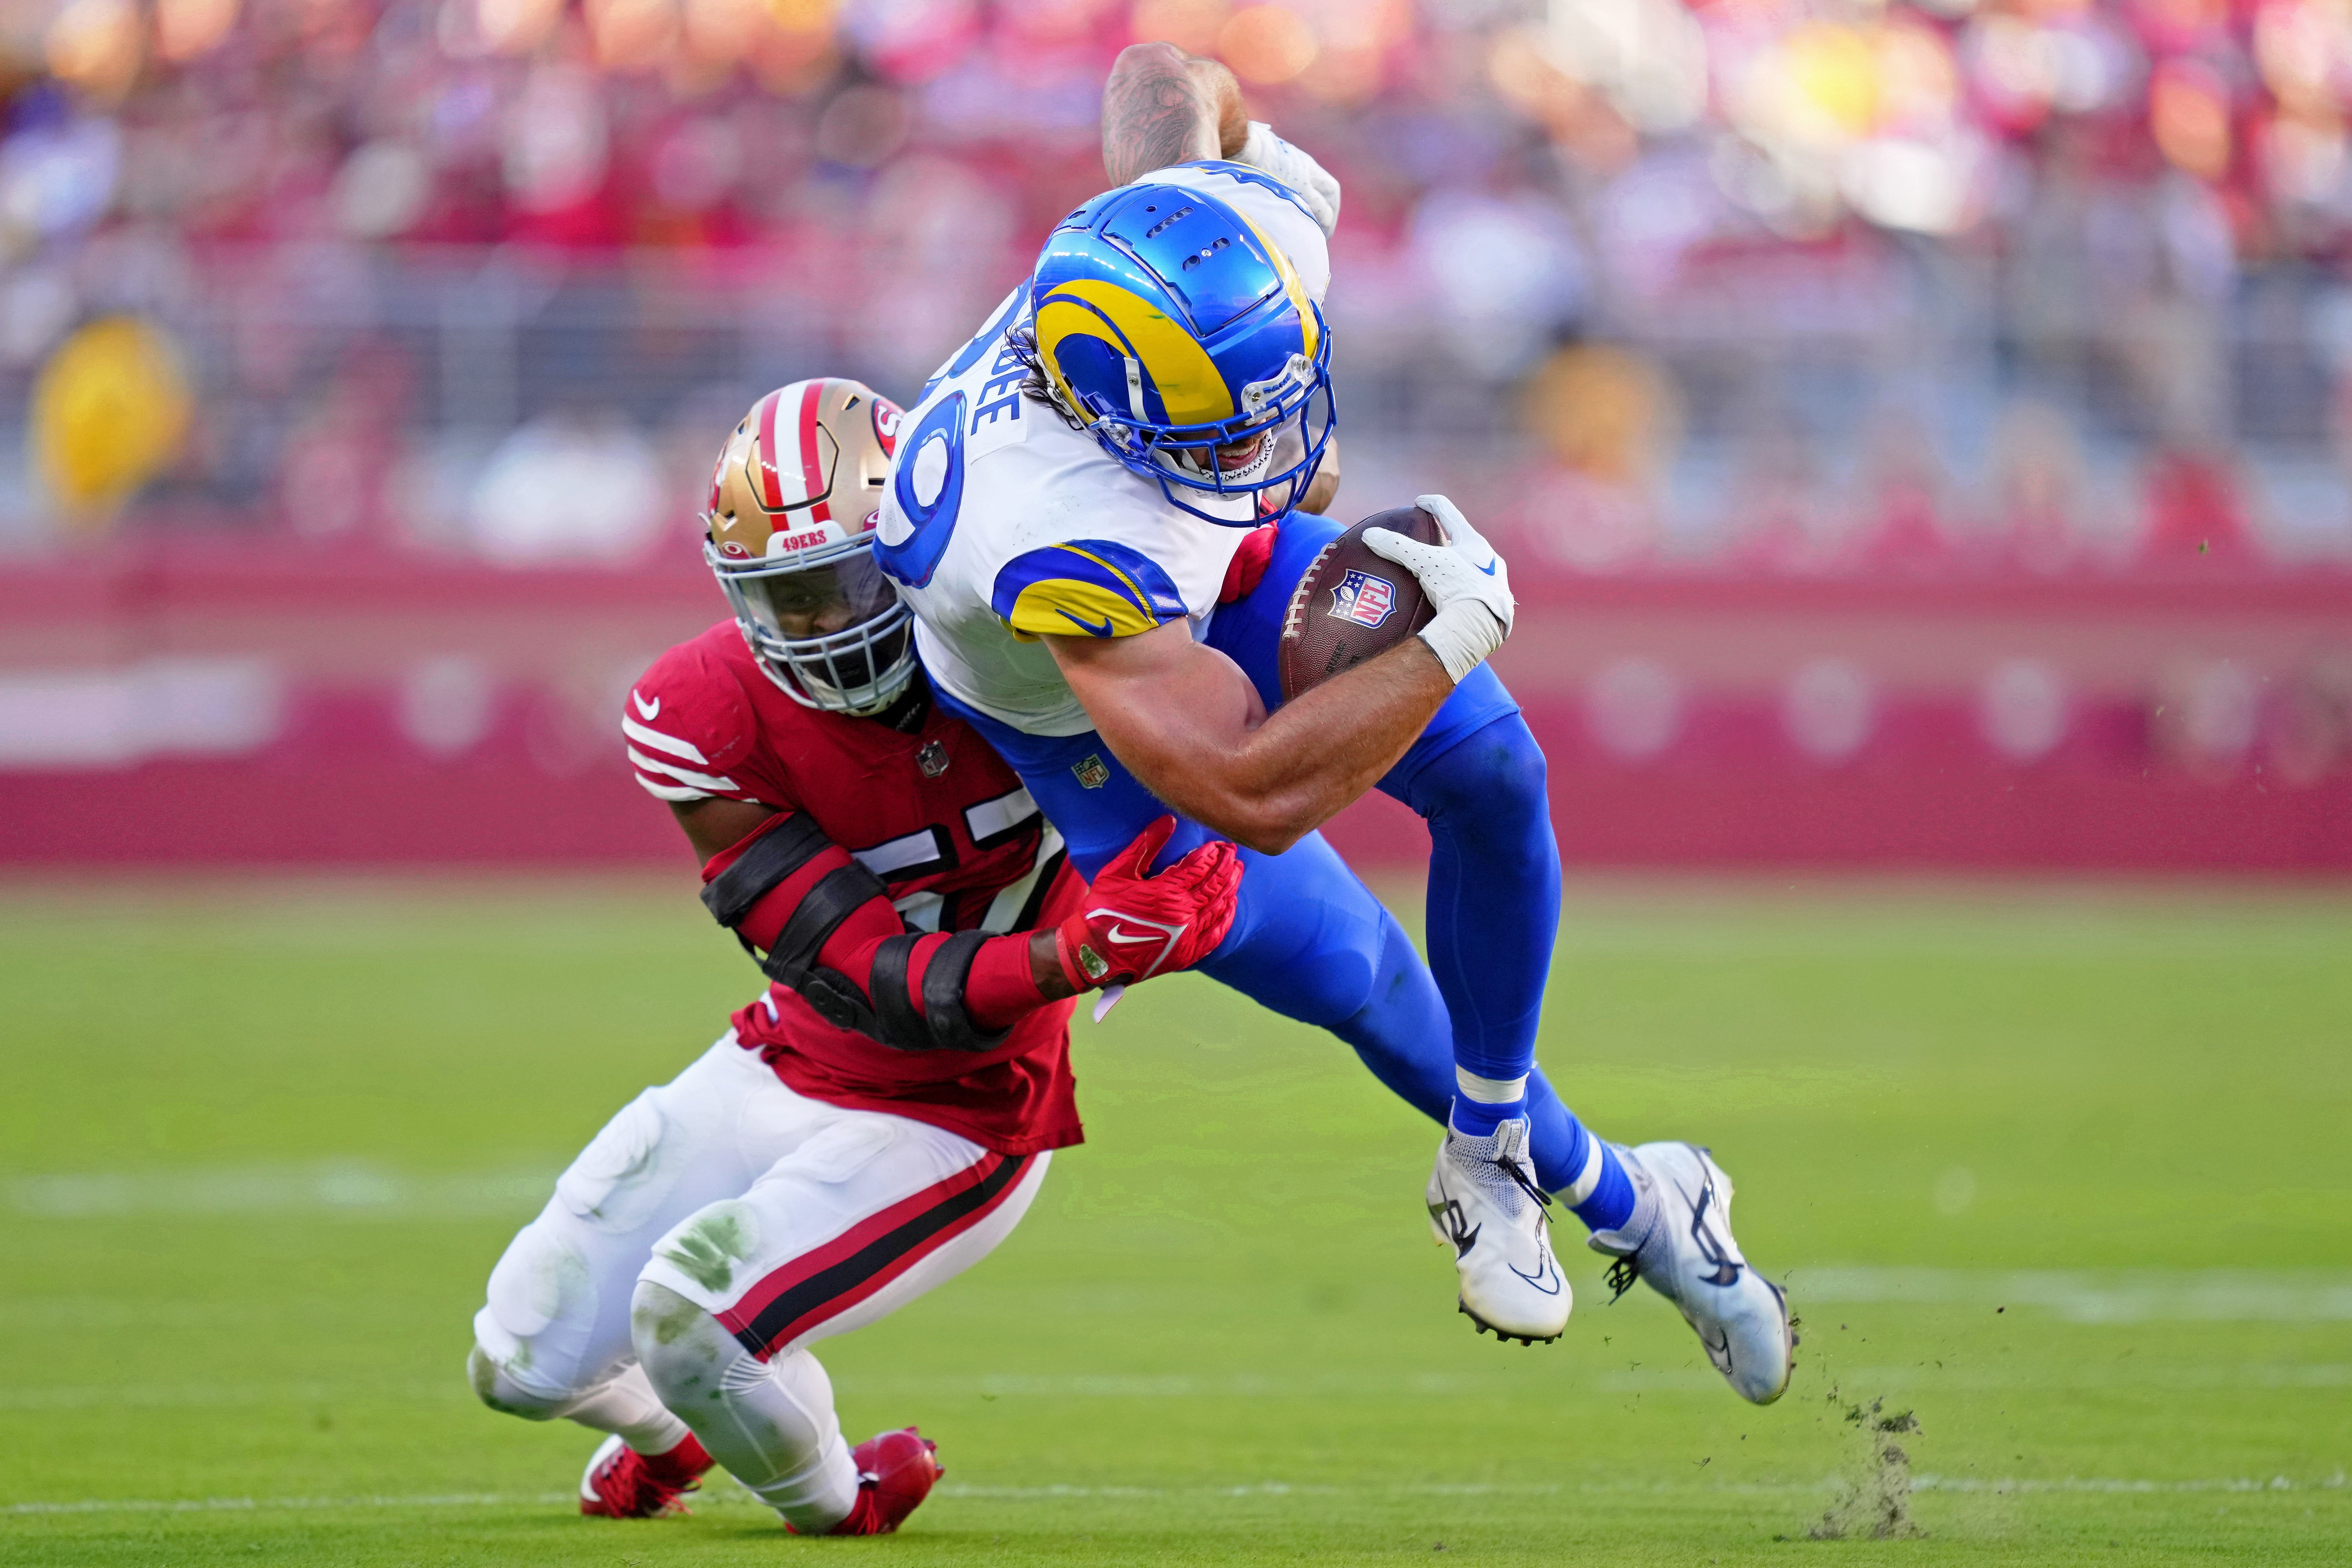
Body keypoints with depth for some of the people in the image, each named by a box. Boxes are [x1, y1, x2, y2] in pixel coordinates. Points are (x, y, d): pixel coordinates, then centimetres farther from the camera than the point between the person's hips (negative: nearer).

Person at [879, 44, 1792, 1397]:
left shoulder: (1242, 232, -35)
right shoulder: (1054, 544, -51)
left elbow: (1166, 79, -10)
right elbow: (1253, 794, -47)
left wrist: (1269, 151, 10)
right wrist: (1458, 633, -44)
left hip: (1223, 569, 5)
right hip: (1080, 707, -5)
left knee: (1491, 772, -9)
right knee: (1333, 966, -5)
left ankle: (1494, 1146, 11)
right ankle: (1606, 1193, 21)